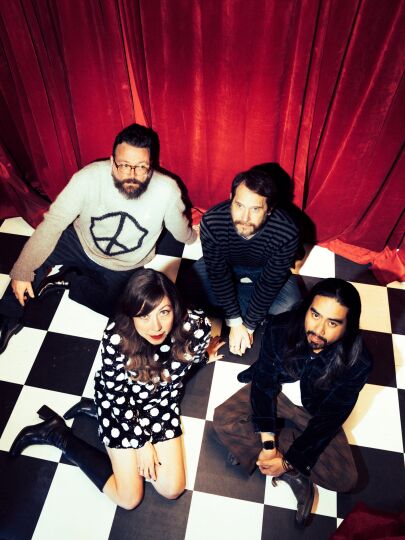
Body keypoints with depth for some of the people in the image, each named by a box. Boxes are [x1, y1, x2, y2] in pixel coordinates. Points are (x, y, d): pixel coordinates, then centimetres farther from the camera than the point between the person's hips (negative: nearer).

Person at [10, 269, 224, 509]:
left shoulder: (195, 326, -30)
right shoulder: (116, 338, -35)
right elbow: (118, 395, -19)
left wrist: (201, 354, 17)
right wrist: (141, 441, -12)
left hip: (162, 398, 4)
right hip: (119, 402, -3)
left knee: (172, 489, 4)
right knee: (129, 497, 0)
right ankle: (56, 432, 15)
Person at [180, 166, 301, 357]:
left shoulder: (287, 234, -37)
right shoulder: (211, 223, -35)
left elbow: (270, 283, -24)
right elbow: (218, 273, -23)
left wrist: (248, 326, -18)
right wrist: (235, 323, -19)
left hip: (265, 271, 0)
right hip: (224, 264, 1)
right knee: (187, 291, -17)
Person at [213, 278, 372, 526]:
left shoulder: (358, 362, -30)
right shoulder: (280, 329, -29)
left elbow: (329, 419, -21)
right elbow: (264, 383, -19)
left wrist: (287, 461, -20)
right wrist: (268, 444, -24)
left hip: (313, 413, -1)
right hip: (274, 392, 1)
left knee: (346, 479, -14)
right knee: (223, 419, -21)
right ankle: (295, 475, -12)